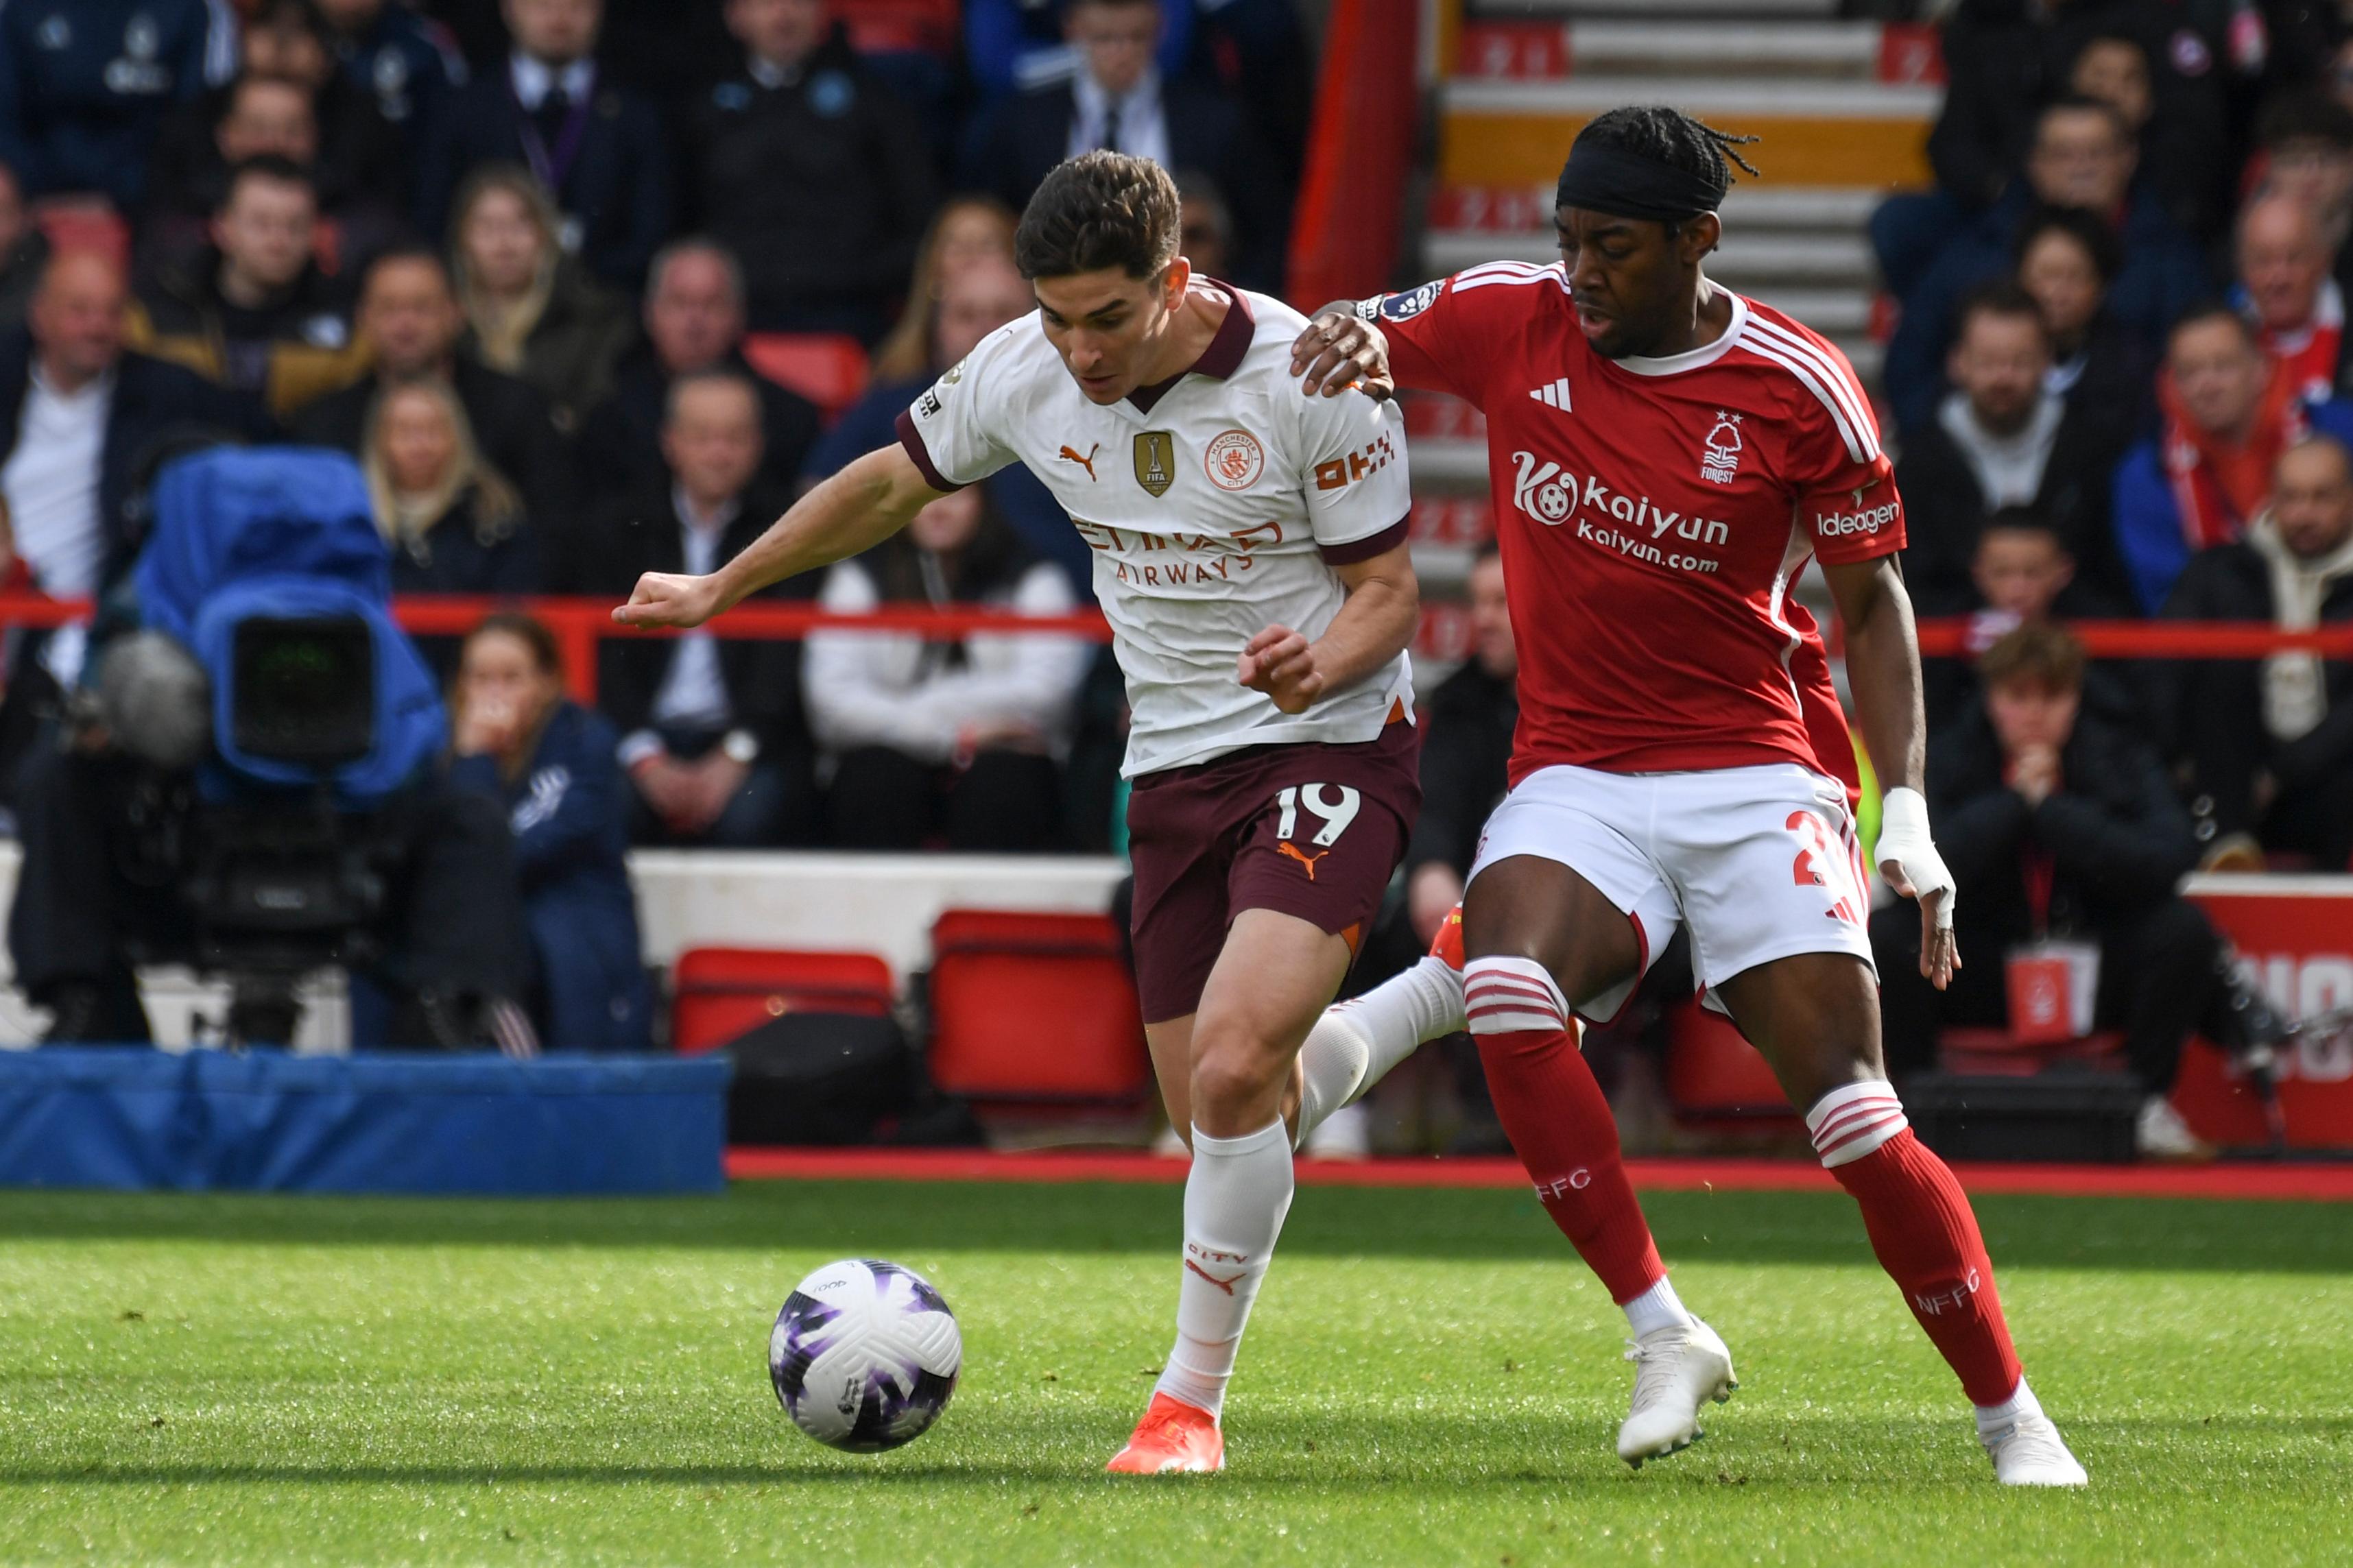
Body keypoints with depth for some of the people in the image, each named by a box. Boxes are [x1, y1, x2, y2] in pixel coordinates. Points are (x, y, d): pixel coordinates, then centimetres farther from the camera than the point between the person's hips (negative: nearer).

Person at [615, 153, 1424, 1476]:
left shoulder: (1309, 377, -16)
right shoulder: (1025, 374, -2)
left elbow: (1390, 588, -9)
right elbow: (896, 483, 17)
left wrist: (1321, 659, -31)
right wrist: (724, 587, 25)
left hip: (1328, 749, -6)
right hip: (1175, 771, 6)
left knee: (1231, 1072, -23)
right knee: (1222, 1116, -1)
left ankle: (1191, 1401, -10)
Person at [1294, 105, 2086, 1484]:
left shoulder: (1799, 389, -6)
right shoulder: (1511, 321, -1)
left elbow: (1872, 601, 4)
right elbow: (1348, 346, 14)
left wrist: (1907, 813, -5)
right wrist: (1359, 338, -12)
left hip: (1752, 776, -2)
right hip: (1577, 776, 2)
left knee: (1856, 1120, -12)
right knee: (1506, 993, -30)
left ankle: (2015, 1423, 5)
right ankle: (1663, 1334, -19)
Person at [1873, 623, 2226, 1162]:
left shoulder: (2118, 759, -5)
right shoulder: (1951, 759, -5)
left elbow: (2164, 863, -23)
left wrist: (2052, 807, -23)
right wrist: (2013, 800, -20)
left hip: (2097, 978, 0)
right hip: (1981, 974, 0)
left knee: (2184, 930, -27)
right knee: (1884, 935, -26)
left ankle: (2148, 1103, -12)